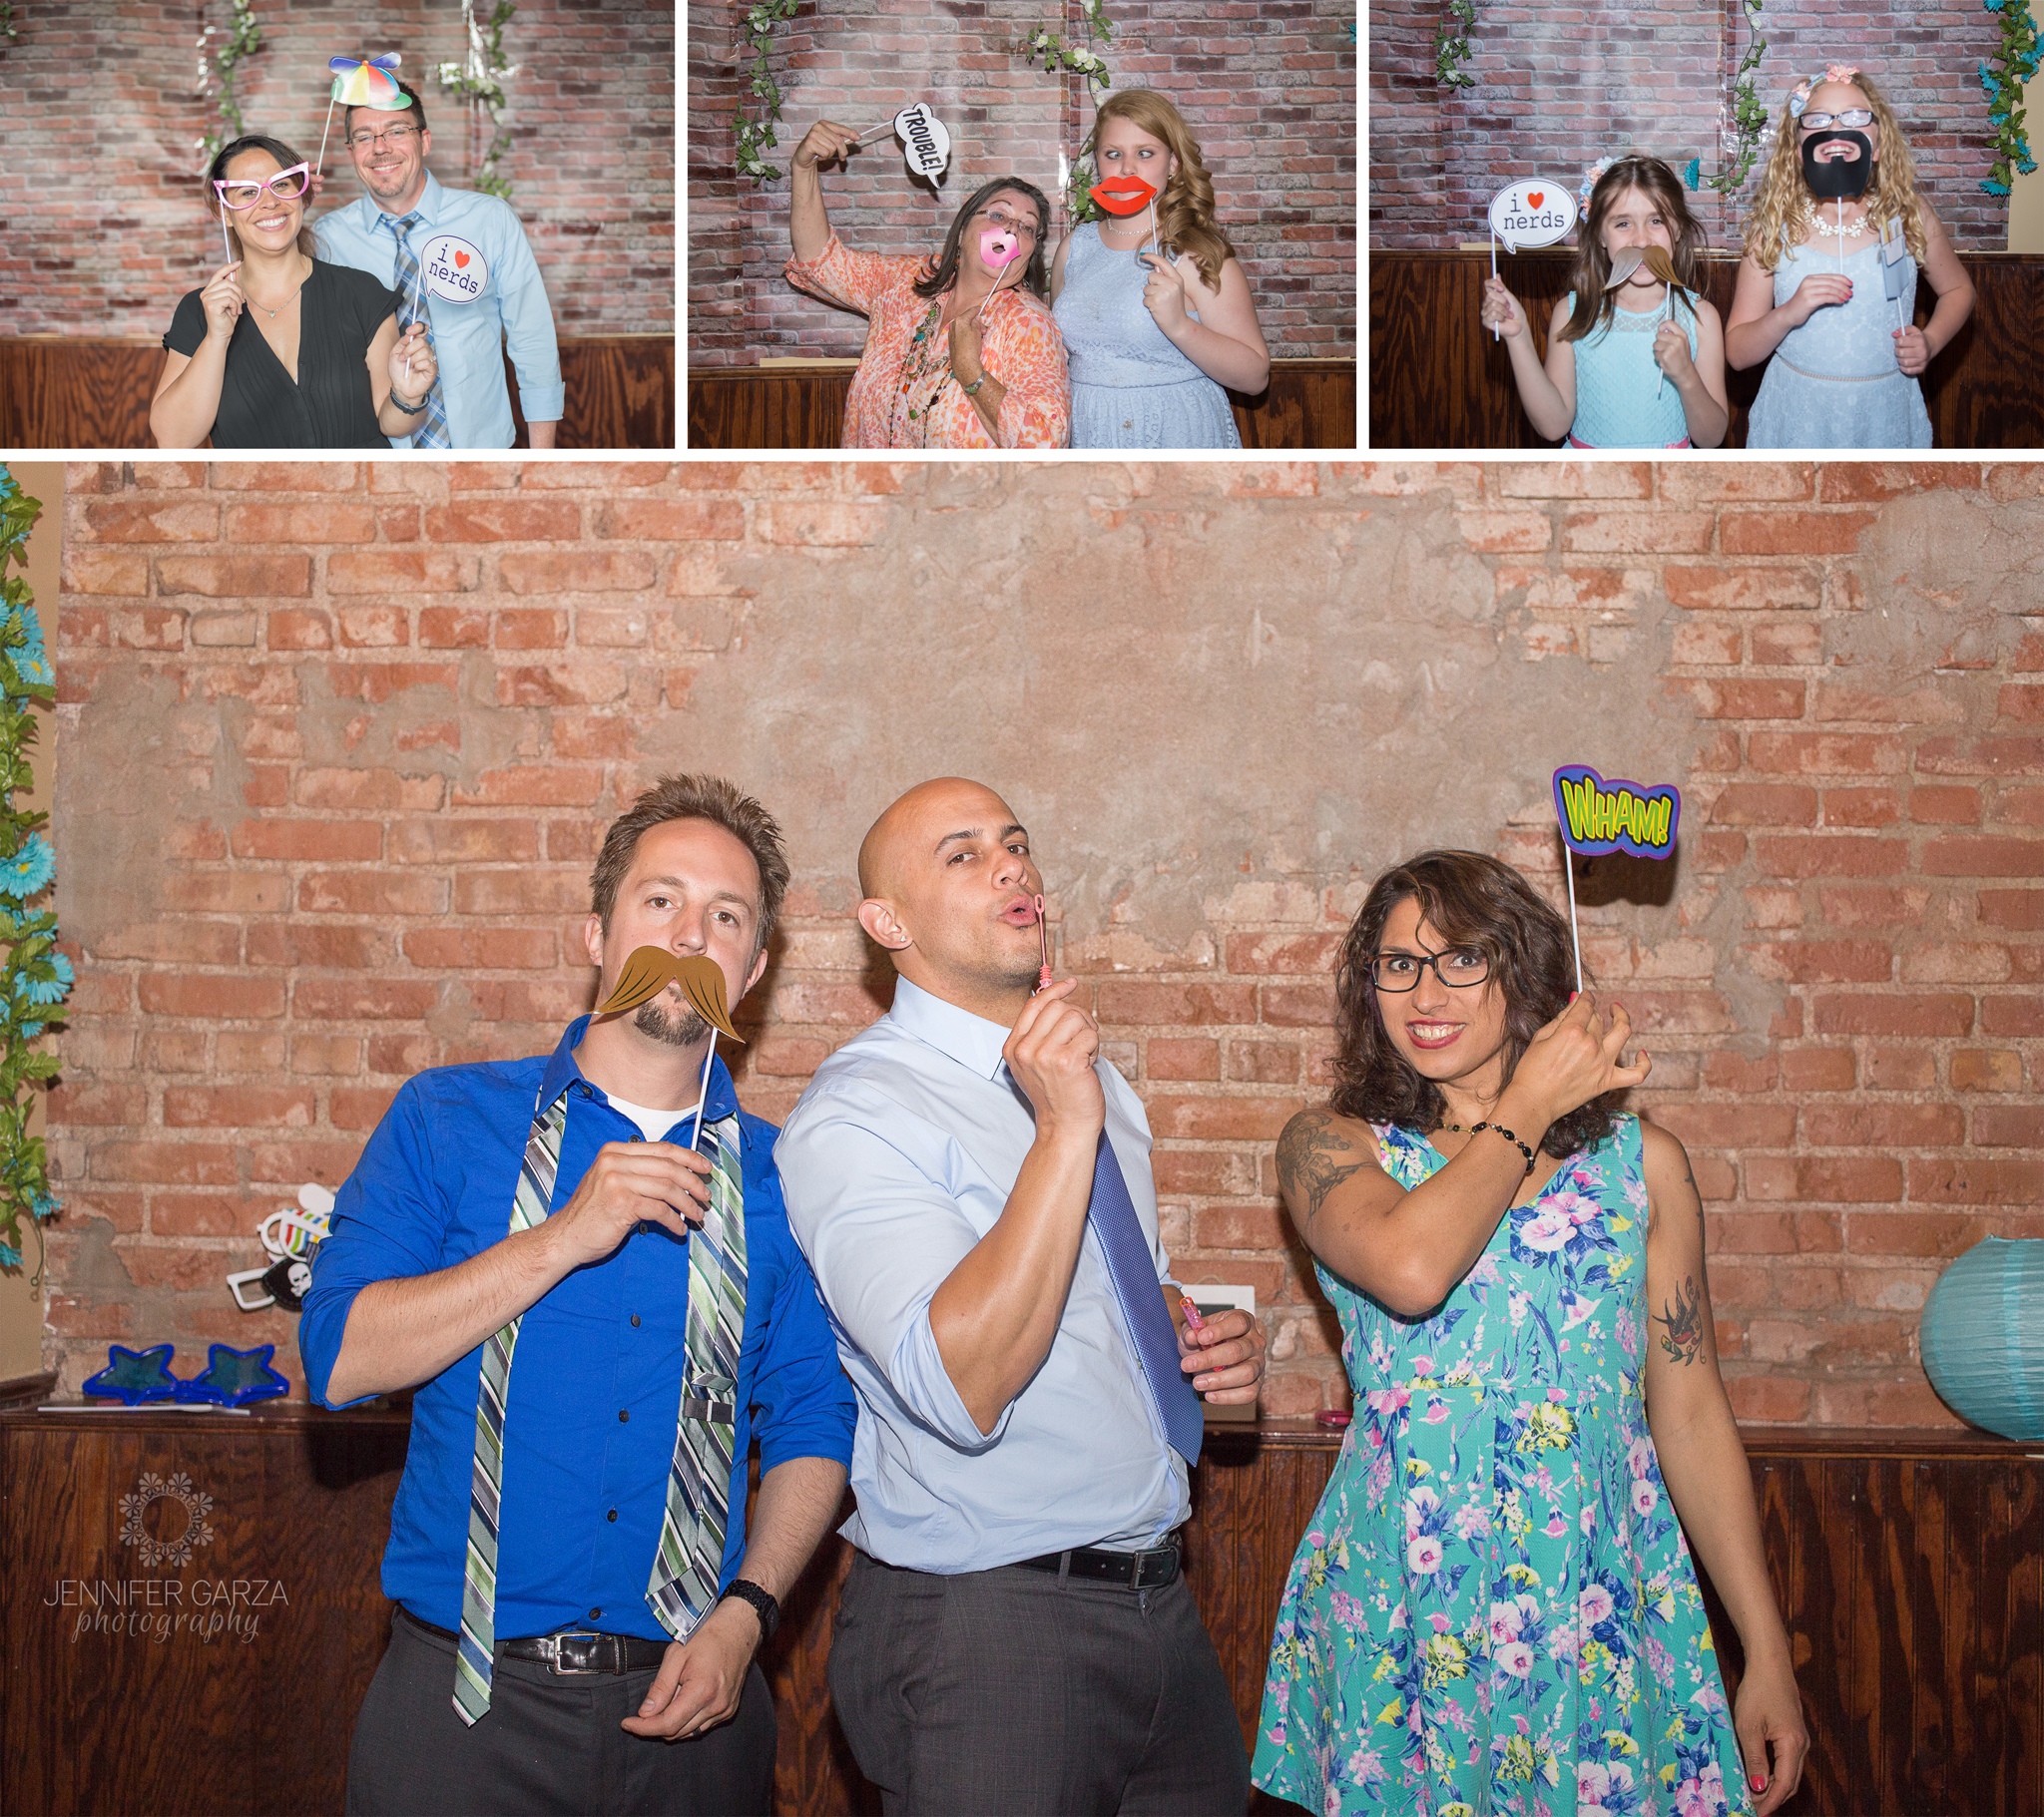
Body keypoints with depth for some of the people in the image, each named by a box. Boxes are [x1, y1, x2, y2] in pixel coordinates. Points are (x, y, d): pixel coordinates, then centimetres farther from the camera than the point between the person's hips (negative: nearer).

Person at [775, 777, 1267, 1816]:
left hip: (1158, 1604, 8)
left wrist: (1209, 1342, 4)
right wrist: (1065, 1129, -29)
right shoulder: (855, 1115, -14)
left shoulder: (1091, 1079, 12)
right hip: (987, 1631, -7)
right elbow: (963, 1389, -27)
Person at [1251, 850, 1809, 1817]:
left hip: (1601, 1616, 2)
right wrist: (1529, 1106, -8)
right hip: (1403, 1616, -1)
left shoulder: (1640, 1161, 6)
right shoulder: (1330, 1147, 1)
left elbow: (1690, 1413, 8)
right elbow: (1410, 1268, -22)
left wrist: (1767, 1652, 6)